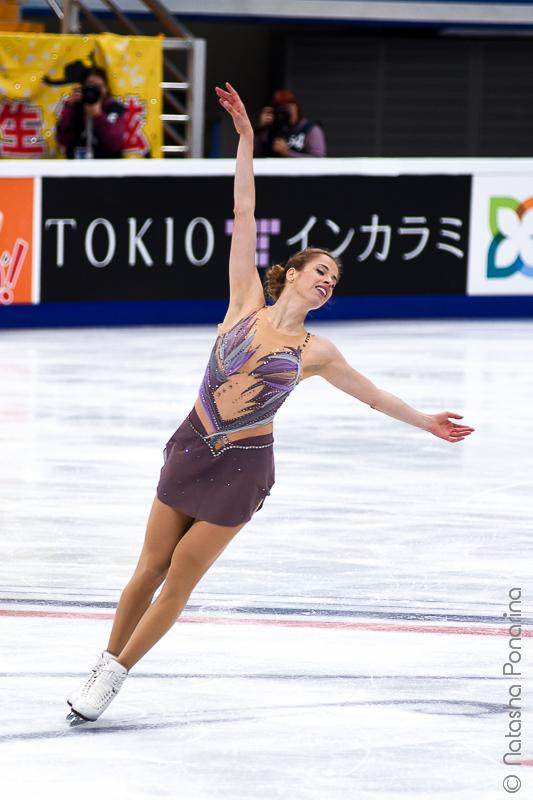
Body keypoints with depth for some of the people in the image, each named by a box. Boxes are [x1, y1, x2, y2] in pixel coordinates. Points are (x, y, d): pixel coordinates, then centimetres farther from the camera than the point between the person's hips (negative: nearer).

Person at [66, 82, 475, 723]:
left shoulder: (314, 352, 3)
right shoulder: (246, 302, 1)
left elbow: (371, 394, 17)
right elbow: (244, 215, -2)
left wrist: (424, 421, 20)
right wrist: (245, 142, -4)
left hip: (243, 466, 0)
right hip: (193, 446, 0)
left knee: (179, 580, 0)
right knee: (150, 568, 6)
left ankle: (115, 674, 11)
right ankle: (104, 662, 22)